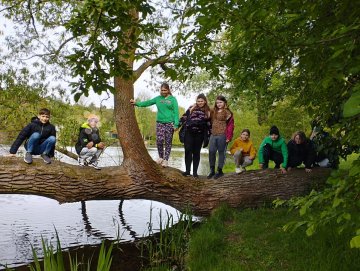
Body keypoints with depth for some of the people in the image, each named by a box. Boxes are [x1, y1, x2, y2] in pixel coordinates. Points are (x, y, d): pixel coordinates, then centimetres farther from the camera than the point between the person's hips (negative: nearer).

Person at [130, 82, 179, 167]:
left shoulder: (173, 99, 2)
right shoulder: (158, 98, 12)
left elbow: (176, 112, -3)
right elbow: (148, 102, 7)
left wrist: (176, 124, -10)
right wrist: (137, 103, -5)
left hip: (170, 123, -2)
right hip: (160, 122, 2)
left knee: (168, 142, 0)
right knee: (159, 140, -11)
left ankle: (165, 160, 8)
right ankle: (160, 157, 9)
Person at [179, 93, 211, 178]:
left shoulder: (208, 111, 8)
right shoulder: (191, 108, 8)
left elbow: (209, 125, 9)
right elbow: (184, 118, 8)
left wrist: (208, 136, 3)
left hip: (199, 134, 0)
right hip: (189, 133, 0)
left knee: (196, 152, 5)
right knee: (188, 150, -5)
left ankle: (195, 172, 10)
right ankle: (187, 170, 2)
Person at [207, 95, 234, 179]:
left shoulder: (227, 112, -2)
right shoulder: (213, 112, 15)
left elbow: (230, 125, -6)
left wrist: (228, 137, -13)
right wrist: (210, 132, 7)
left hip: (222, 135, -5)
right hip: (213, 135, 5)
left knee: (221, 152, 3)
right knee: (211, 152, 3)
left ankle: (220, 171, 12)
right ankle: (212, 170, 13)